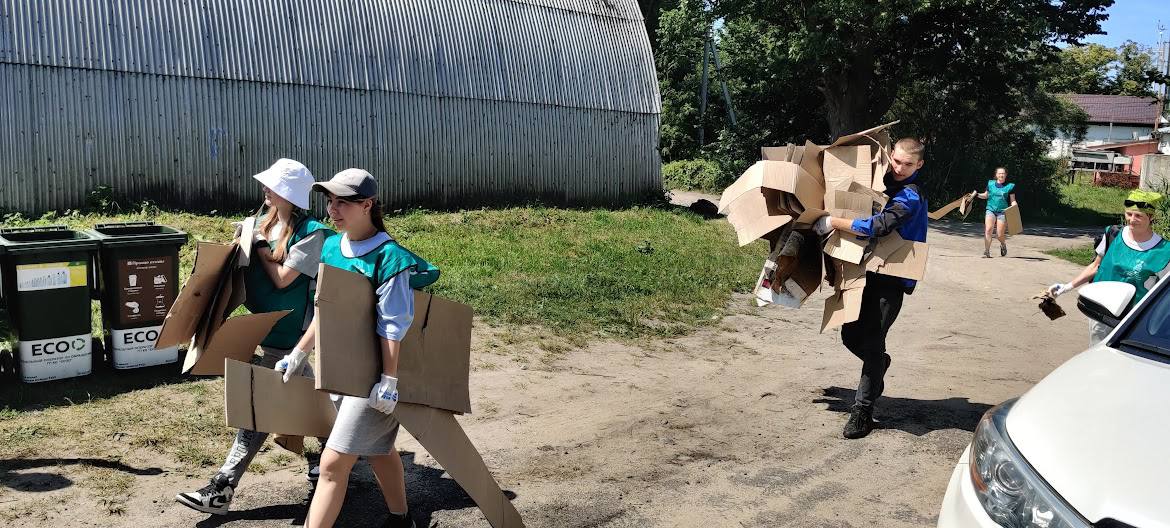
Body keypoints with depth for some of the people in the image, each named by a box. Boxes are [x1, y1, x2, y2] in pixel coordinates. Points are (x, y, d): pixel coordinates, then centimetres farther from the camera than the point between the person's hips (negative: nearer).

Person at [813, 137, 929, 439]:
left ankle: (863, 411, 0)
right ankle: (879, 364, 40)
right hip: (868, 269, 7)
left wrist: (833, 223, -24)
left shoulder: (911, 197, -14)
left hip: (892, 278, -7)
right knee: (850, 334, 9)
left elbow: (878, 226, -28)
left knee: (871, 342, -8)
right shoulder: (886, 181, 11)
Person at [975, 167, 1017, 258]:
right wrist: (978, 195, 3)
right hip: (991, 210, 1)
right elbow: (986, 195, 21)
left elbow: (1012, 200, 5)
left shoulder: (1010, 186, 3)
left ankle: (1003, 245, 33)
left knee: (1000, 235, -3)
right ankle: (986, 252, -15)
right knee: (988, 230, -18)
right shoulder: (990, 184, 9)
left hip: (1003, 212, -1)